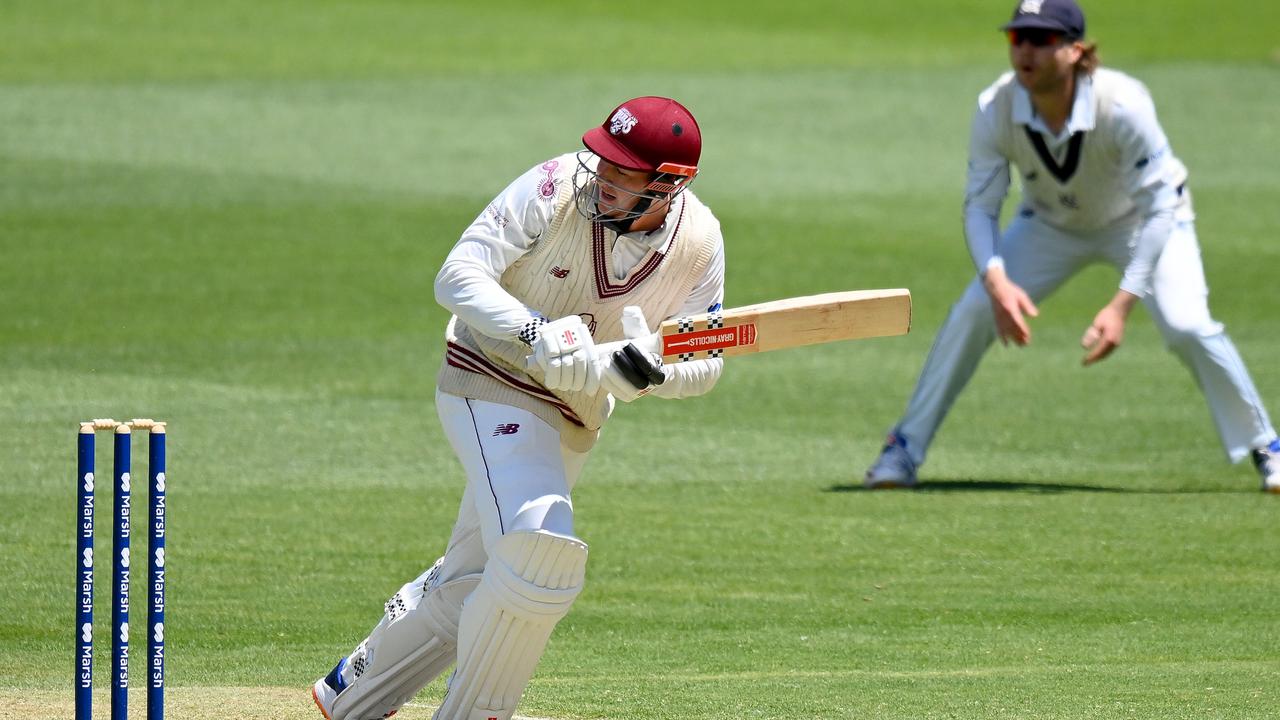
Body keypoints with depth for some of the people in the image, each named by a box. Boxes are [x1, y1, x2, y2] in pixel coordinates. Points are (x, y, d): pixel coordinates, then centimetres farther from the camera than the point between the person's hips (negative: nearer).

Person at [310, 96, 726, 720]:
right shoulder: (557, 189, -23)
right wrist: (537, 334, -37)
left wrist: (639, 369, -28)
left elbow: (705, 363, -6)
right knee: (540, 547, -25)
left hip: (574, 421, 5)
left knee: (469, 582, 13)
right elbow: (458, 276, -22)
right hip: (491, 383, -5)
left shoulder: (700, 245, -11)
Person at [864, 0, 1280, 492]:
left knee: (1185, 325, -23)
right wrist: (996, 280, -40)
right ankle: (904, 450, -2)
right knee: (974, 311, -15)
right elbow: (979, 206, -20)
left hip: (1139, 223, -3)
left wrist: (1122, 304, -38)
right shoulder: (996, 110, -27)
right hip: (1051, 225, 3)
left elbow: (1158, 207, -31)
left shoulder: (1123, 105, -36)